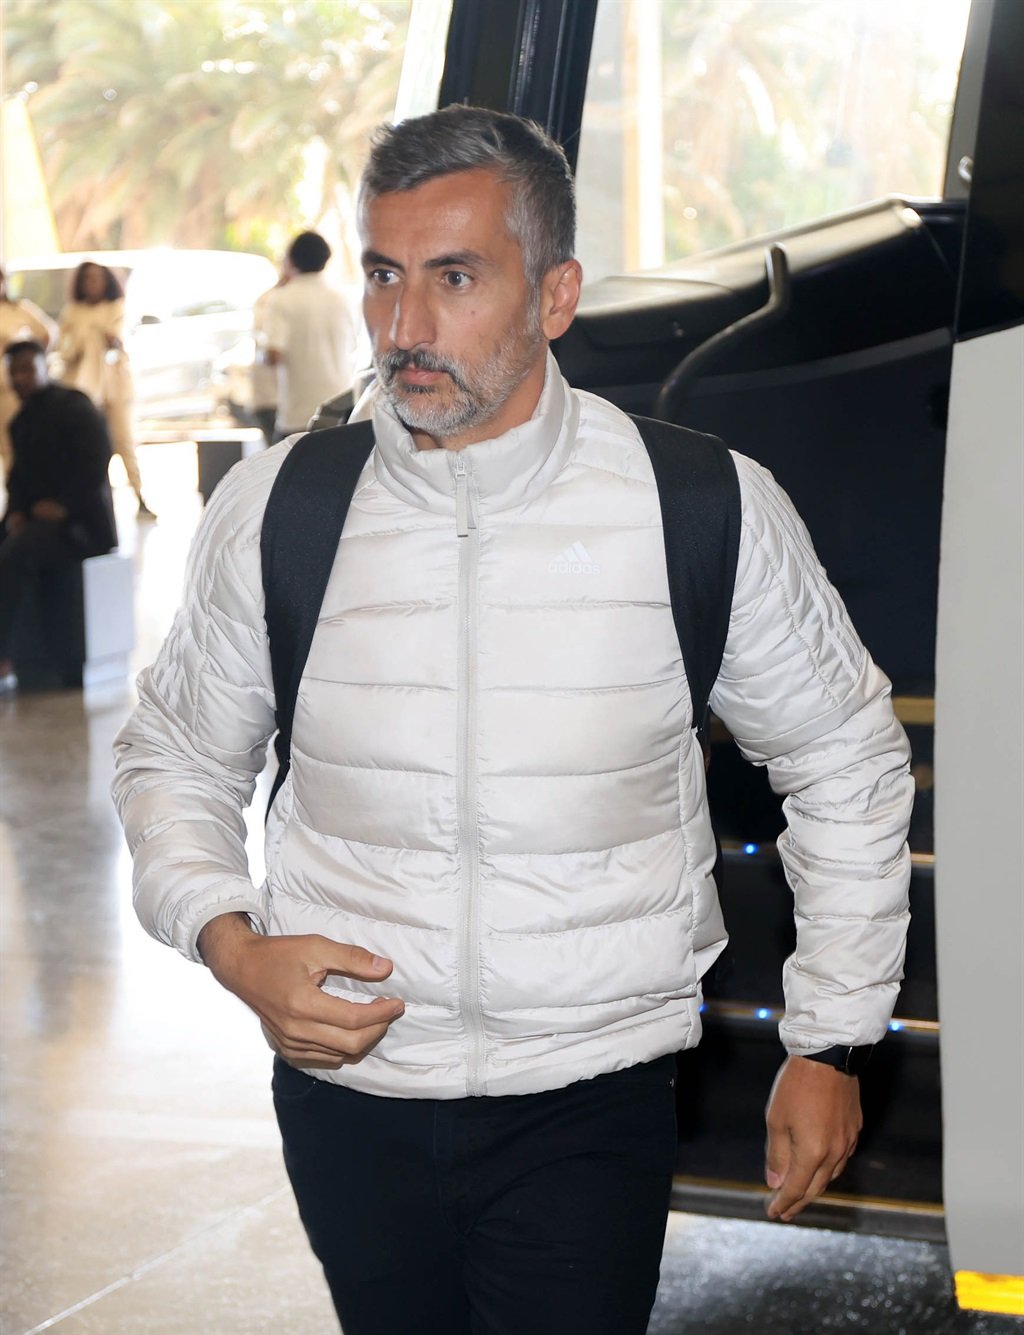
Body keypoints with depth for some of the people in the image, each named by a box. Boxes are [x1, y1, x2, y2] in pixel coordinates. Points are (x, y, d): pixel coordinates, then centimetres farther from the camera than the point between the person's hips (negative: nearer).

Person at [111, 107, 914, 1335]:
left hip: (590, 1103, -2)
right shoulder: (275, 510, -5)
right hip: (344, 1085, 2)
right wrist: (232, 944, -8)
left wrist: (830, 1046, 6)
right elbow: (173, 757, 10)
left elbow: (845, 762, 5)